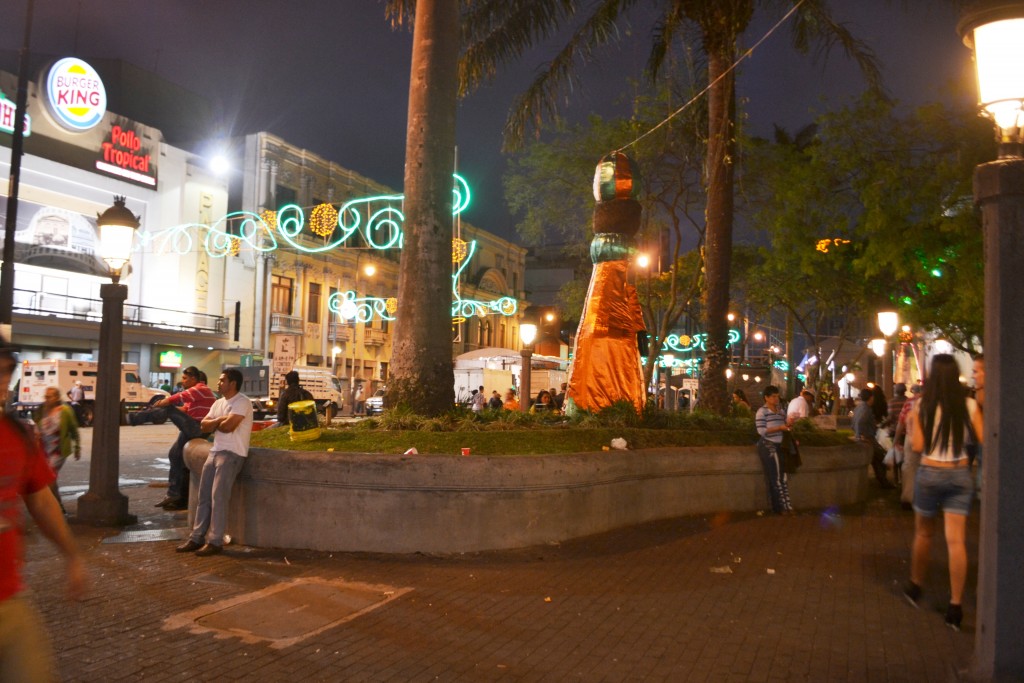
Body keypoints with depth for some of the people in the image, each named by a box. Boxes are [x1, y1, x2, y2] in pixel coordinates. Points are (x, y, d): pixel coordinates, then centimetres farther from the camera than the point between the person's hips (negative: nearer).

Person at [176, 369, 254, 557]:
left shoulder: (242, 402, -11)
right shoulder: (218, 403, 17)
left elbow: (228, 426, -21)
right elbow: (204, 425, 11)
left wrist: (214, 424, 0)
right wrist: (219, 420, -8)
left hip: (232, 454, -9)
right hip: (215, 451, 9)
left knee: (218, 497, -11)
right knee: (204, 496, 8)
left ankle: (215, 541, -5)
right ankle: (197, 537, 14)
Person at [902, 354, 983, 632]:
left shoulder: (922, 406, -8)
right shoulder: (969, 405, -5)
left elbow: (918, 445, -9)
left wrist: (911, 423, 6)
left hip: (930, 474, -1)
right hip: (960, 475, 1)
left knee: (923, 534, 17)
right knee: (956, 541, 1)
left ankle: (915, 587, 33)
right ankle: (955, 606, -2)